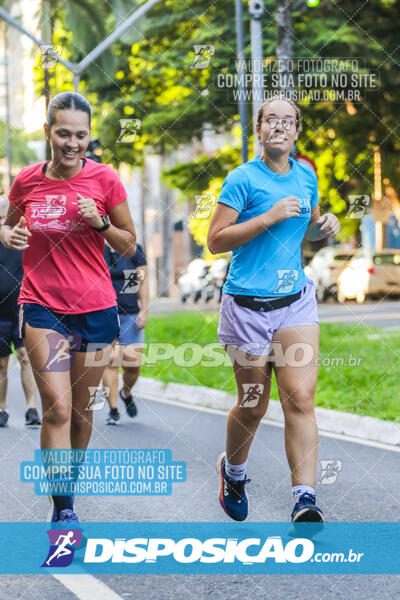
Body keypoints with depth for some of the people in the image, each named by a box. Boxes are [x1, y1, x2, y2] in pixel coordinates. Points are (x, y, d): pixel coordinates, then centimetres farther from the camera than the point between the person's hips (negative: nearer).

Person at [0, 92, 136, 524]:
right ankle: (63, 509, -11)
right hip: (41, 307, -1)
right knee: (57, 407, -13)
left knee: (82, 410, 11)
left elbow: (129, 246, 4)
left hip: (95, 309, 1)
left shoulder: (105, 179, -3)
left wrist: (101, 223, -14)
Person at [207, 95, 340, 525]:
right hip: (248, 307, -4)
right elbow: (215, 240, -11)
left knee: (300, 397, -11)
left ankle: (304, 500, -15)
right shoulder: (243, 179, -7)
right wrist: (268, 217, -19)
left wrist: (325, 226, 4)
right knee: (253, 406, 7)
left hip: (296, 301, 4)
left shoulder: (306, 176, 9)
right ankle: (232, 470, 37)